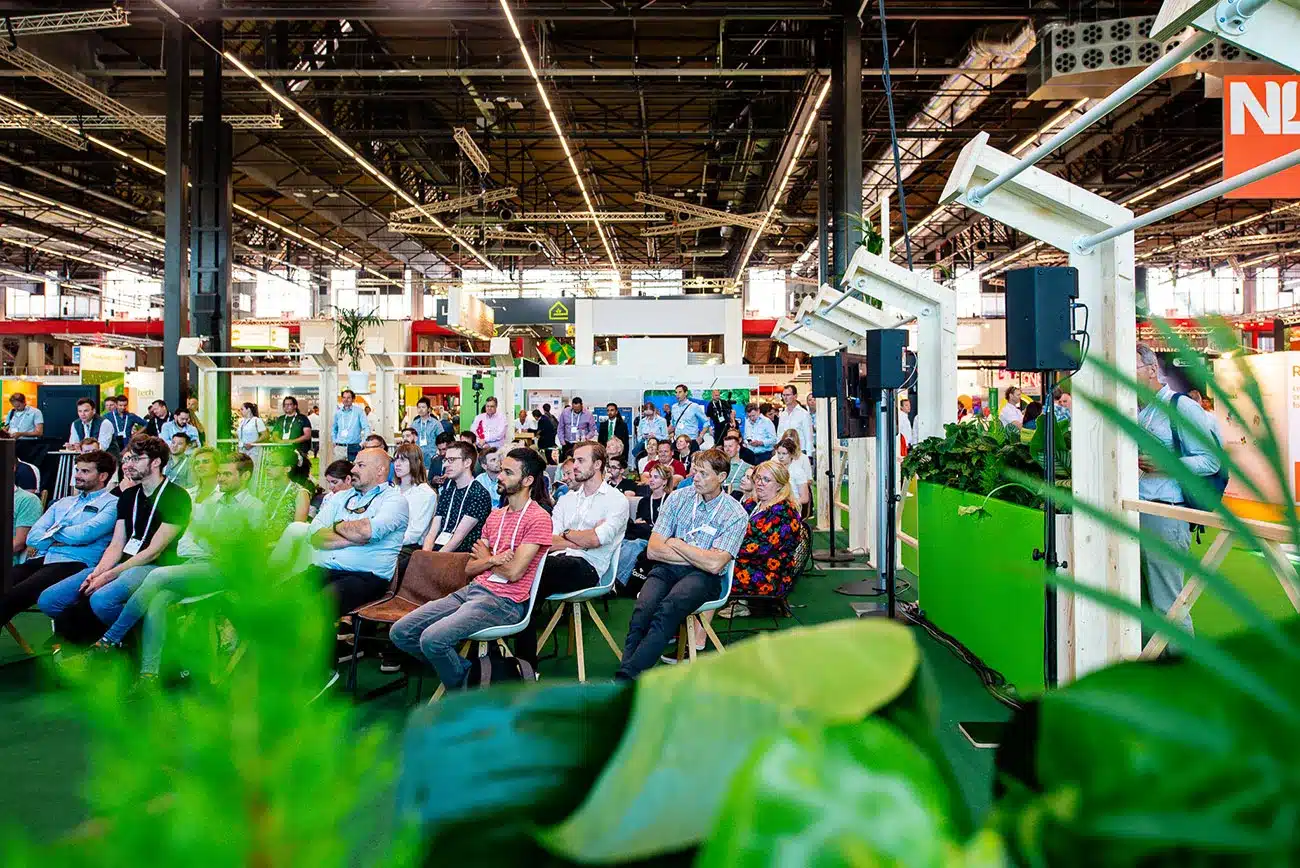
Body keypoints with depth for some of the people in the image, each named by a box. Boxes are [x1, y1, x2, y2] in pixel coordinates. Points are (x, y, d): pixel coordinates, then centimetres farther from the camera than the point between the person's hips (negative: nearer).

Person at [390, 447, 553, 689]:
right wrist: (494, 560, -8)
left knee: (432, 639, -28)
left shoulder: (539, 518, -8)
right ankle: (464, 669, 10)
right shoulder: (495, 515, 18)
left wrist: (486, 558, 5)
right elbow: (470, 567, 14)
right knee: (400, 633, -2)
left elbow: (513, 572, -15)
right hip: (473, 589, 9)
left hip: (505, 601, -9)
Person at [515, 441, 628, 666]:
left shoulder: (616, 500, 6)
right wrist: (584, 539, -5)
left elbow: (594, 540, -10)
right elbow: (549, 542, 10)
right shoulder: (567, 499, 24)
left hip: (587, 568, -6)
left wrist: (566, 534, 7)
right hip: (558, 563, 6)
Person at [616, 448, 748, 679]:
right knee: (642, 610, -30)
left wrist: (676, 544, -2)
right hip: (667, 569, 3)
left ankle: (626, 675, -40)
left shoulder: (736, 515, 0)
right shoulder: (678, 498, 9)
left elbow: (714, 564, -13)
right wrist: (697, 556, -5)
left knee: (668, 609, -35)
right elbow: (653, 550, 2)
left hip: (703, 576, -3)